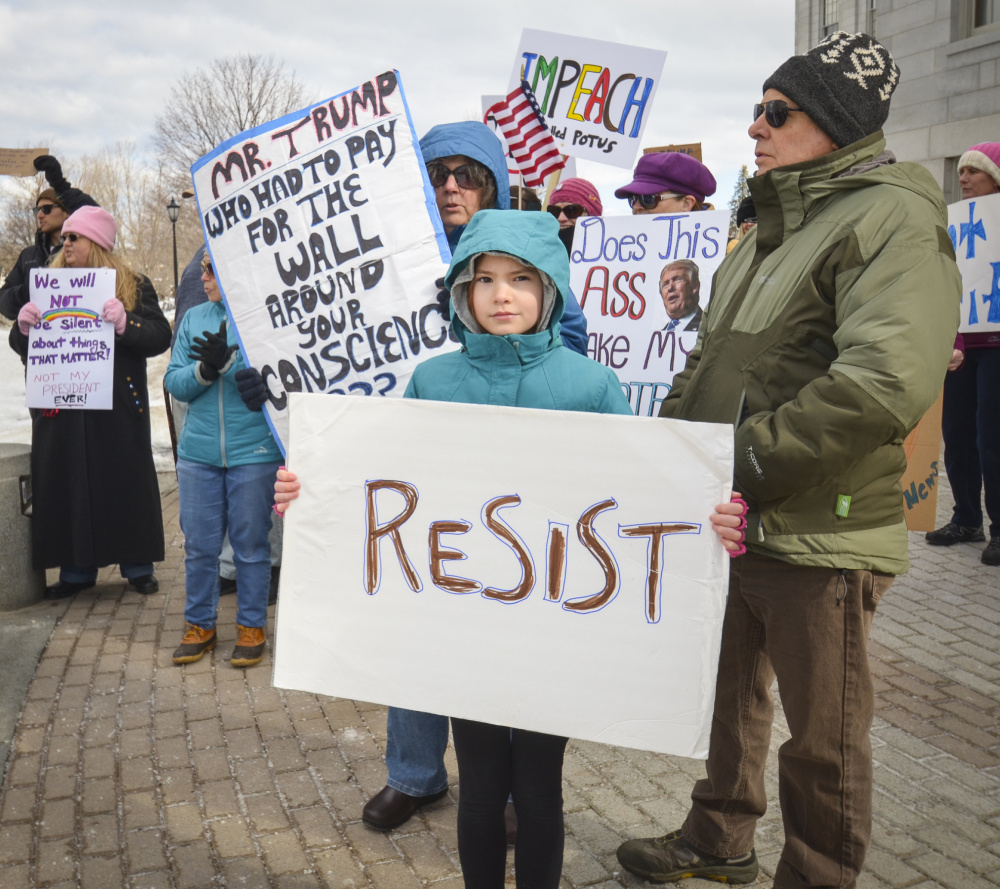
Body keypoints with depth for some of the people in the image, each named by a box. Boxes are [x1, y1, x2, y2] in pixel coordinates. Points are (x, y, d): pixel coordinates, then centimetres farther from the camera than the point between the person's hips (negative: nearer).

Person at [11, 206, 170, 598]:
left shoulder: (133, 286, 3)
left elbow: (160, 337, -7)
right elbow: (21, 346, 15)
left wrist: (125, 323, -24)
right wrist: (23, 326, -7)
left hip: (117, 408, -3)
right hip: (61, 408, 3)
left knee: (126, 482, 3)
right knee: (66, 485, 5)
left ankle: (137, 566, 14)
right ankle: (77, 569, 16)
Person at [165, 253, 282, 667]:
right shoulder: (194, 318, 11)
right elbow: (174, 382, 7)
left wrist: (229, 361, -22)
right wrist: (205, 370, -12)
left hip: (253, 451, -4)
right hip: (198, 452, 4)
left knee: (251, 544, 6)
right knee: (199, 544, 10)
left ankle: (252, 626, 20)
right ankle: (199, 625, 26)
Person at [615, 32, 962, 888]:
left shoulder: (891, 220, -14)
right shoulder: (771, 227, 16)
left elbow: (885, 383, -28)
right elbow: (712, 357, 20)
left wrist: (744, 457, -23)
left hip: (818, 536, -9)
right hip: (732, 524, 9)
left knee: (823, 737, 8)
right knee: (728, 690, 23)